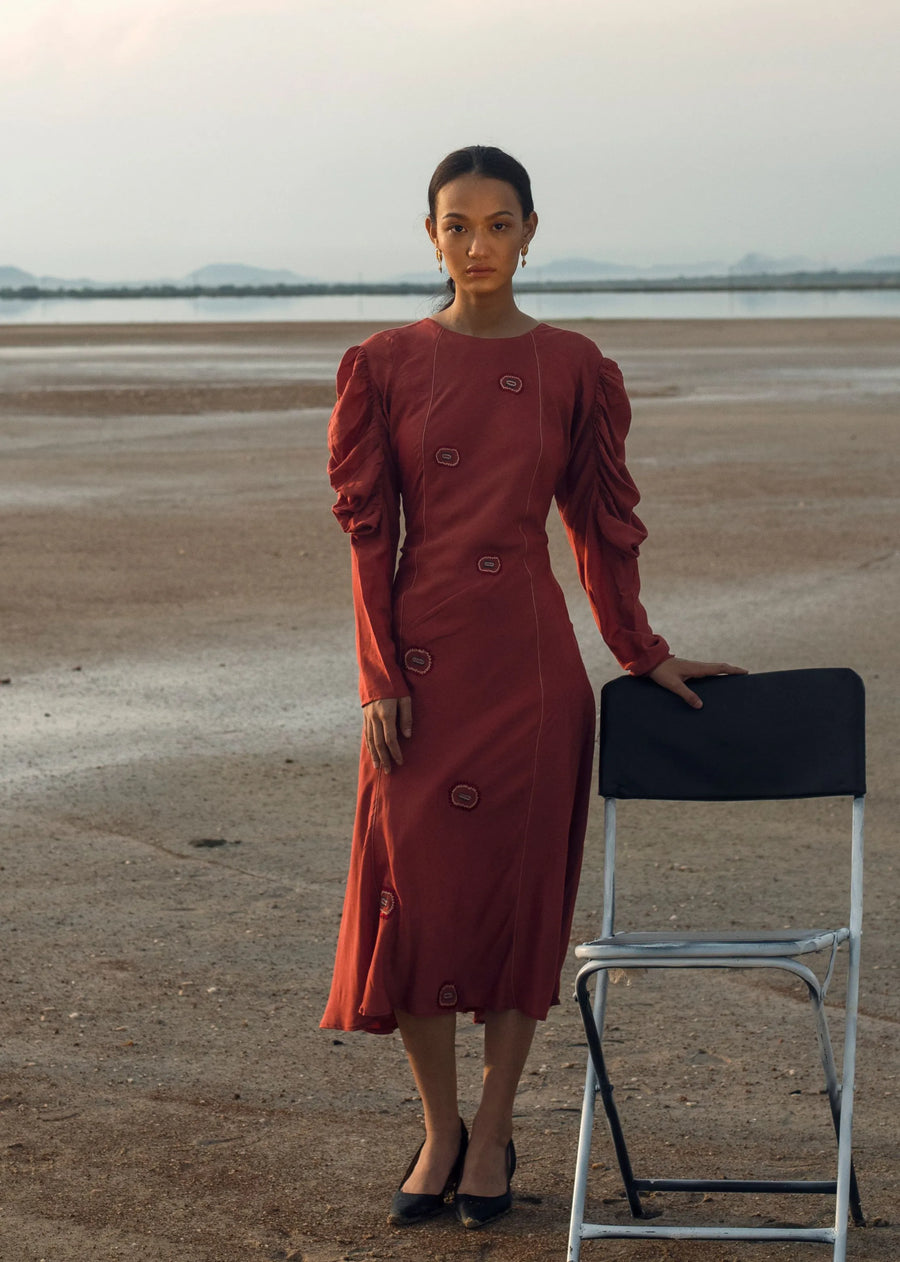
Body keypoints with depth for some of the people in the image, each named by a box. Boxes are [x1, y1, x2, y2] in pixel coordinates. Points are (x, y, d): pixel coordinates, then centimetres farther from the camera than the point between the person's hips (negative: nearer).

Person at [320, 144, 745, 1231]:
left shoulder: (572, 369, 3)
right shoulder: (385, 365, 2)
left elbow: (602, 523, 10)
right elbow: (367, 529, 1)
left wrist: (643, 652, 10)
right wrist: (382, 678, -5)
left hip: (531, 653, 0)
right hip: (423, 653, 0)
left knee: (520, 885, 4)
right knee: (415, 889, 1)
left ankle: (493, 1131, 19)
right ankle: (440, 1131, 19)